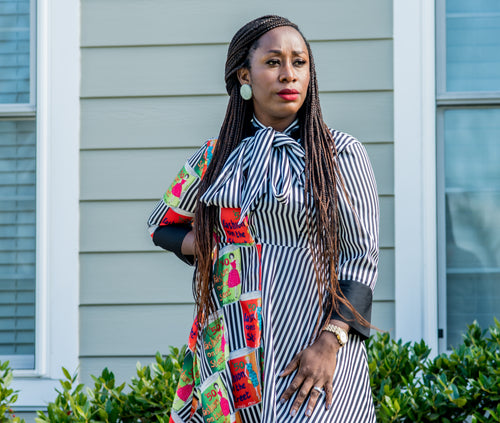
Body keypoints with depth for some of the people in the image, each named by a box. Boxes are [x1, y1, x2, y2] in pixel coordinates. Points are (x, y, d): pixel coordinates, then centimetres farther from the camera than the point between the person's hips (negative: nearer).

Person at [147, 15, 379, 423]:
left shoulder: (341, 154, 1)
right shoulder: (215, 158, 11)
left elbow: (361, 259, -4)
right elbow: (163, 224, 25)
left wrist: (328, 343, -16)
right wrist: (202, 246, 3)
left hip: (314, 348, -3)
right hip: (231, 350, 3)